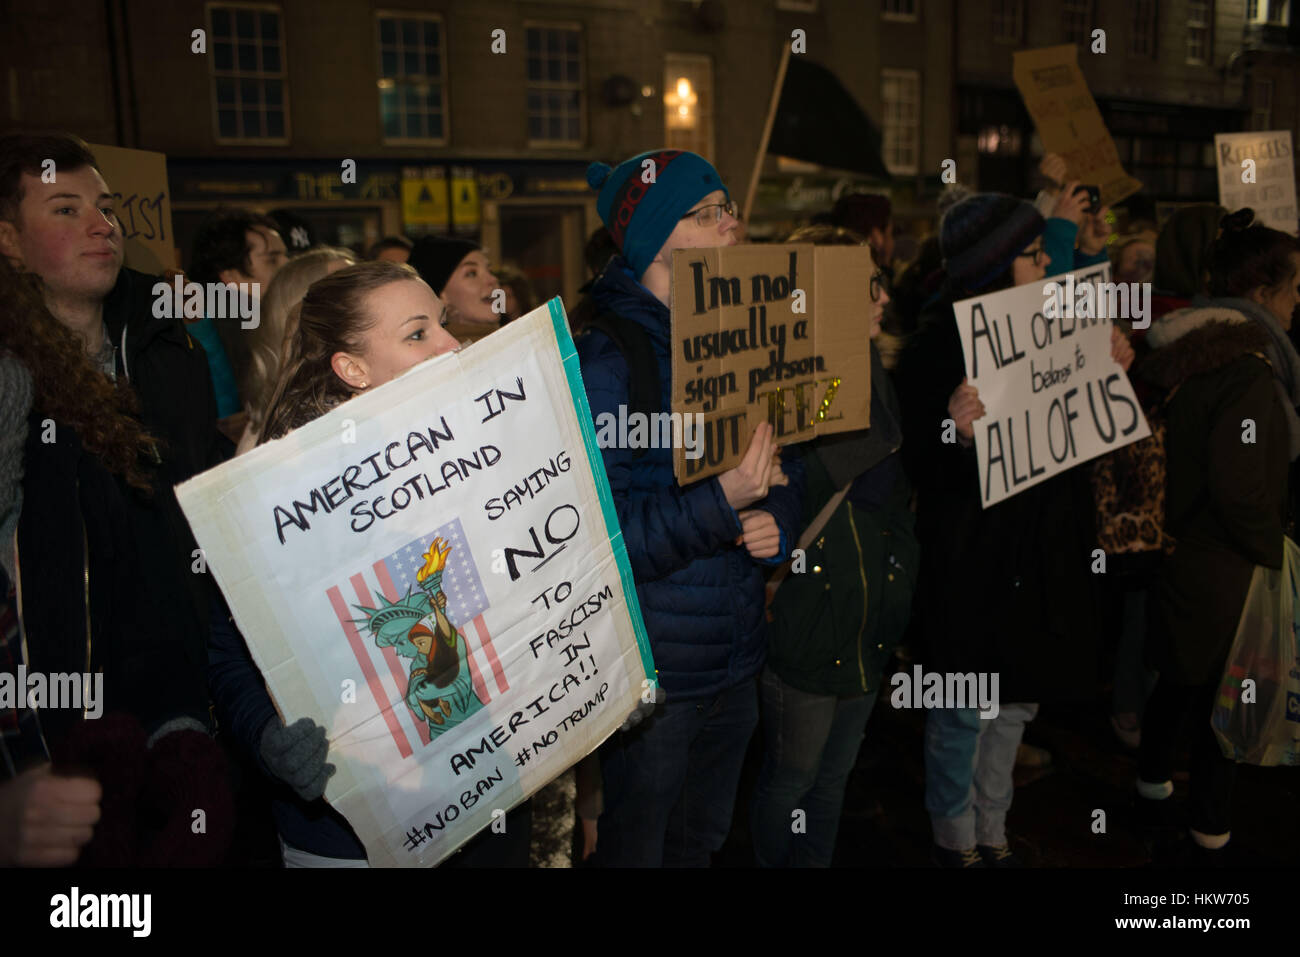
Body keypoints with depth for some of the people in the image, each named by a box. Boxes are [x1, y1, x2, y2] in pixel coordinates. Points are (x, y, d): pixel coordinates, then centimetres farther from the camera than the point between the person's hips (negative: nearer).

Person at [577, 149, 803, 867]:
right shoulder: (607, 357, -18)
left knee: (704, 840, 25)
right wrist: (721, 504, -32)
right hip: (652, 671, -7)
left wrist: (776, 524, -8)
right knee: (635, 849, 14)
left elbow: (786, 475, 14)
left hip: (735, 663, 7)